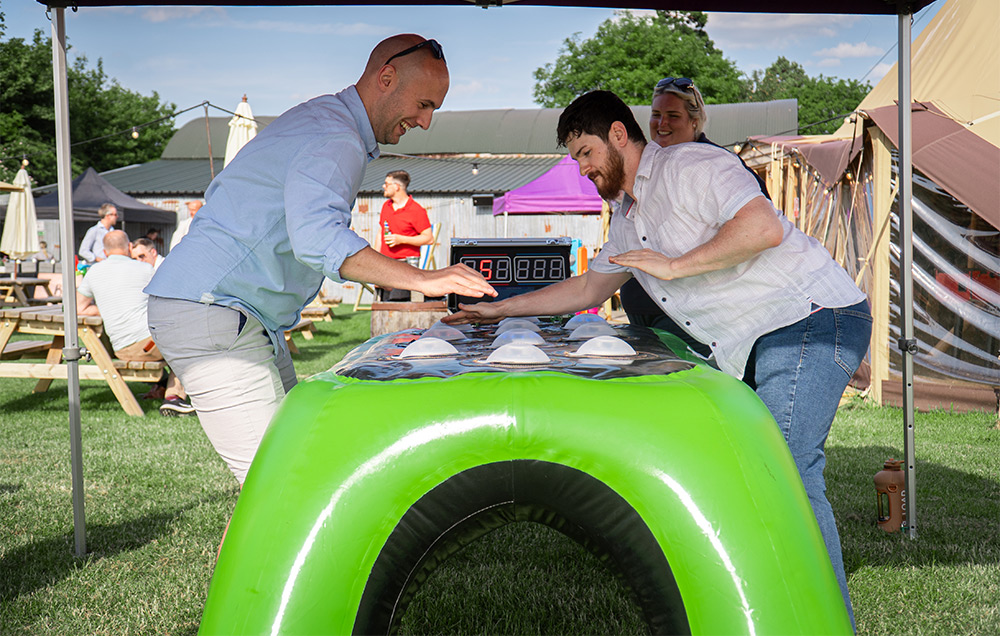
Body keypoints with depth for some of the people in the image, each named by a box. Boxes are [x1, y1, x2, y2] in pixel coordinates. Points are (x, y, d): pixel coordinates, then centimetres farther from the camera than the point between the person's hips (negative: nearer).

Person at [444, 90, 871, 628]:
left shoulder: (689, 165, -9)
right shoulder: (629, 220, 21)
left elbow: (764, 226, -23)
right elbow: (588, 287, 31)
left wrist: (674, 266, -19)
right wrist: (498, 309, 29)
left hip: (811, 321, -10)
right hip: (753, 348, 10)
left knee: (786, 469, -18)